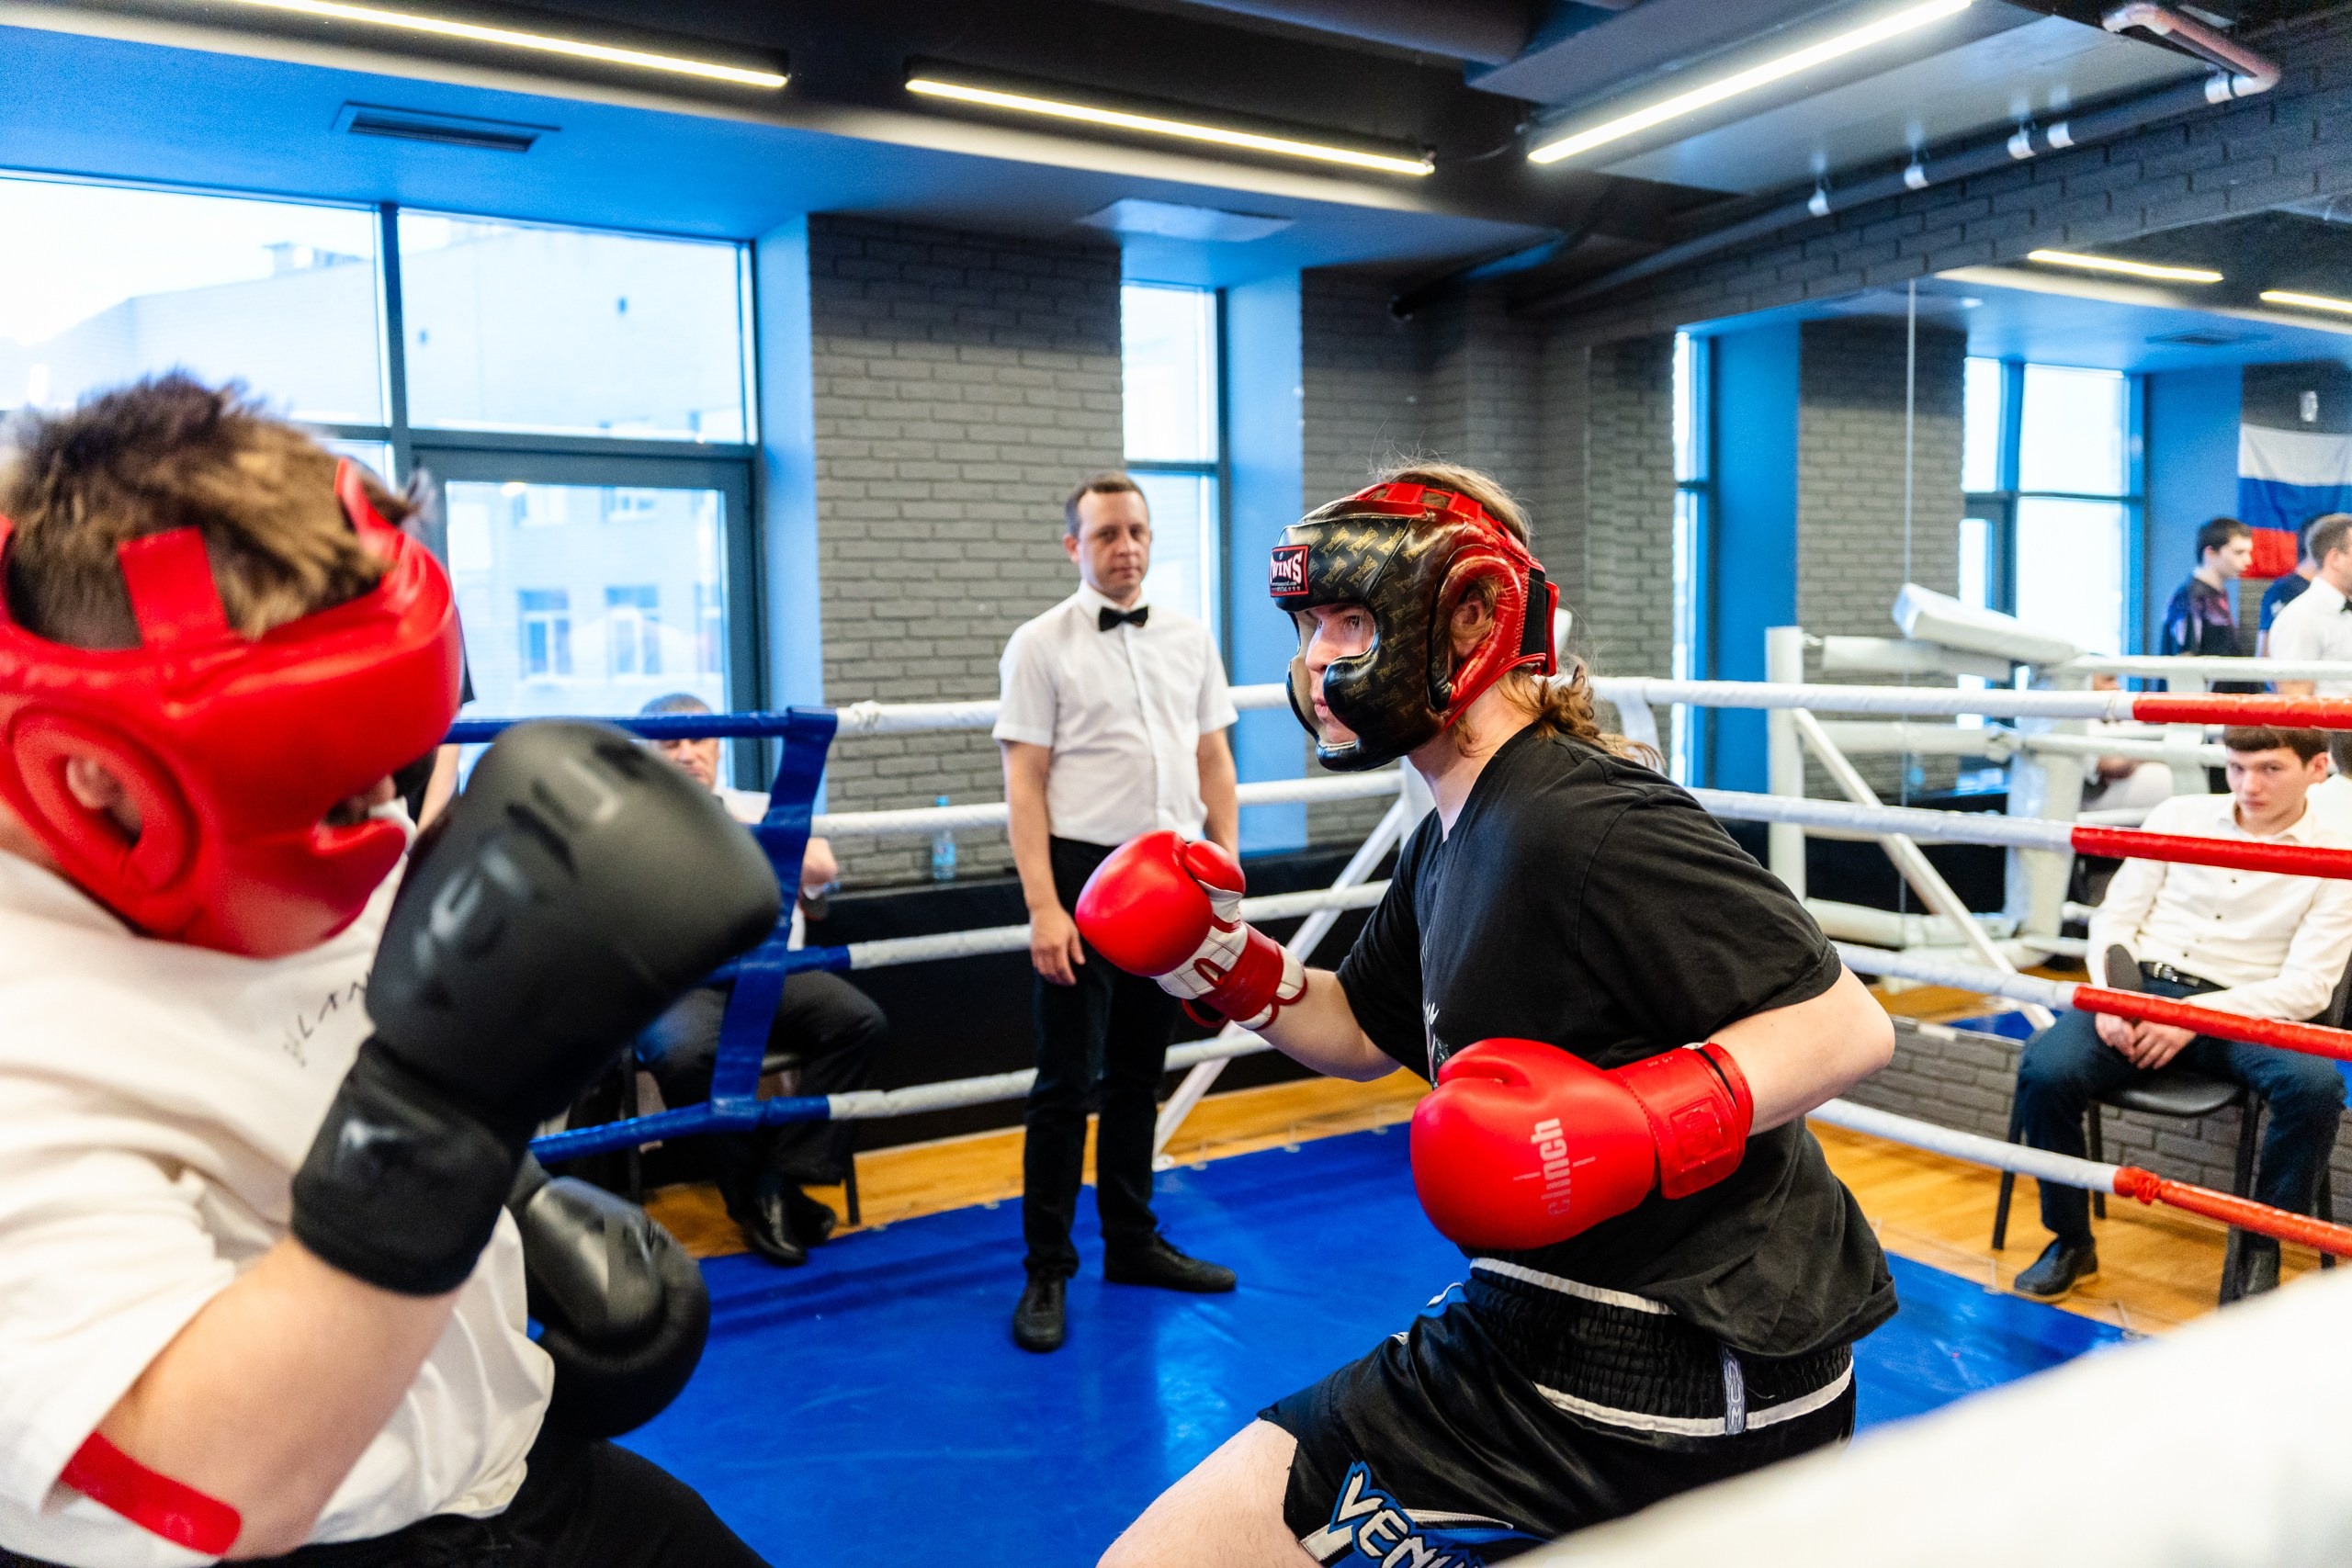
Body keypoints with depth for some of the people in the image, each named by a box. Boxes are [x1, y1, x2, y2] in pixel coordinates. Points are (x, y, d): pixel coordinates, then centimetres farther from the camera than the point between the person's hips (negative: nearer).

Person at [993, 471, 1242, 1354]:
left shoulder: (1190, 638, 10)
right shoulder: (1041, 645, -4)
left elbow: (1214, 760, 12)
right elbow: (1024, 783, -8)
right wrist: (1042, 906, -16)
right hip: (1086, 873, -4)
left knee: (1139, 1073, 15)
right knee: (1067, 1080, 0)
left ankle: (1132, 1242, 27)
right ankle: (1047, 1272, 11)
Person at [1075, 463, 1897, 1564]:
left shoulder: (1582, 825, -21)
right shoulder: (1453, 838, 9)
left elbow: (1850, 1027, -22)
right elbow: (1364, 1034, 18)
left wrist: (1646, 1121, -35)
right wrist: (1232, 972, 2)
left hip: (1619, 1382, -10)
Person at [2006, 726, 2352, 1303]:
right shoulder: (2178, 815, 10)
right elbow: (2115, 917, 10)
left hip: (2241, 1012, -1)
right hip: (2139, 989, 1)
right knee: (2045, 1068, -28)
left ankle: (2261, 1250, -8)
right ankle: (2070, 1242, -5)